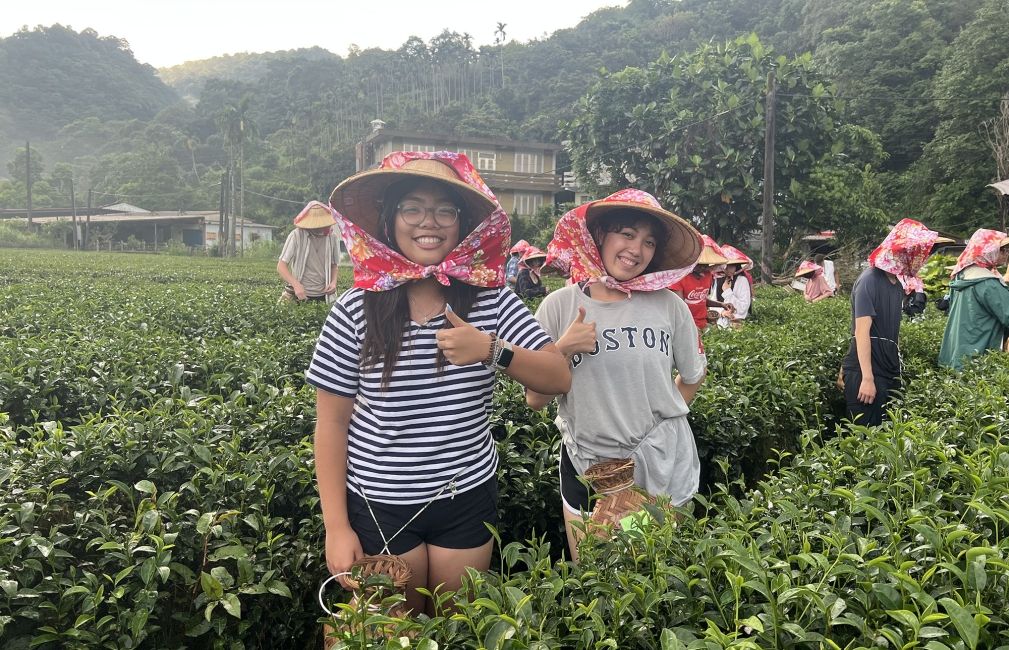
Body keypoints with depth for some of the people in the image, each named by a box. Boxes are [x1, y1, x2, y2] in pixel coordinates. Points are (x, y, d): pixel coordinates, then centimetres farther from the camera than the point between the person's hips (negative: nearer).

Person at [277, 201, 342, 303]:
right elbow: (281, 266, -9)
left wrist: (333, 281, -7)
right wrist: (296, 285, -24)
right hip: (300, 294, -3)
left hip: (323, 296, 3)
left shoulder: (333, 237, -2)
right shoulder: (296, 236, -11)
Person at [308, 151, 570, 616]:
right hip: (379, 504, -1)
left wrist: (491, 350, -25)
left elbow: (559, 379, -8)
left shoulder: (490, 299, -6)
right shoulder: (356, 310, -11)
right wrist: (336, 527, -6)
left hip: (468, 497, 2)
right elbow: (332, 426, -5)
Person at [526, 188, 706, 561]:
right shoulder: (559, 306, -9)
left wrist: (663, 417, 5)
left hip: (664, 468, 1)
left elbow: (692, 376, 10)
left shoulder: (669, 306, -7)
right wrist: (563, 349, -21)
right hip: (586, 468, 0)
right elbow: (535, 400, -8)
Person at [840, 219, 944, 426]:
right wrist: (867, 378, -22)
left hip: (888, 369, 9)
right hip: (865, 371, -8)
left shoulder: (898, 282, 12)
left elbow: (889, 331, 15)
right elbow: (862, 331, -18)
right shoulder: (870, 280, -14)